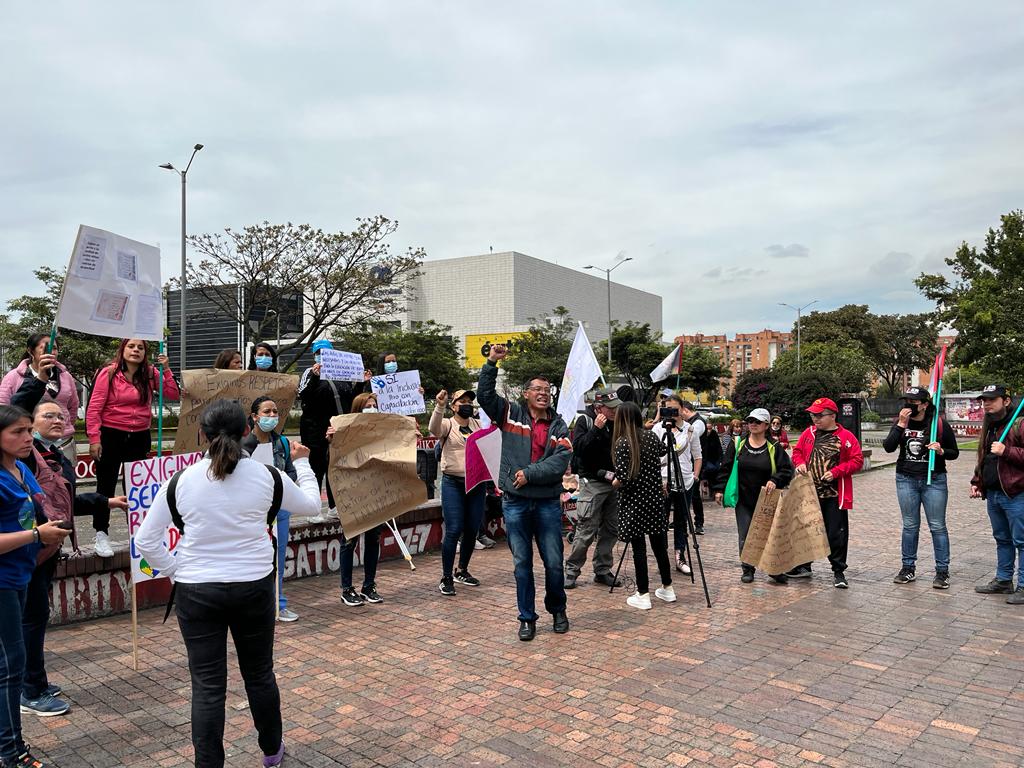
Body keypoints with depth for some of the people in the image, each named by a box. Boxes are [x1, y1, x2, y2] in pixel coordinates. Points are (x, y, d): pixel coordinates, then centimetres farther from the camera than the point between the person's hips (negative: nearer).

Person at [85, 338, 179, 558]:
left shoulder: (150, 374, 2)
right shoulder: (108, 373, -9)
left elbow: (173, 395, -2)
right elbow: (94, 408, -10)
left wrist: (166, 369, -12)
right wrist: (94, 439, -13)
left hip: (140, 437, 3)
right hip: (111, 435, -3)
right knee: (106, 486, 6)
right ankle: (101, 534, 18)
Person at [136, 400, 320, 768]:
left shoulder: (182, 481, -7)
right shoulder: (265, 475, -8)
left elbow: (145, 540, -2)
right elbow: (311, 505, 10)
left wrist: (178, 572, 6)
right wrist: (302, 462, 22)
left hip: (197, 592, -1)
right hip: (254, 588, 1)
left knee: (207, 686, 8)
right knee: (259, 674, 19)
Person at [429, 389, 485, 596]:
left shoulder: (478, 425, 14)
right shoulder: (447, 424, -1)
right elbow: (433, 428, -23)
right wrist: (439, 407, -37)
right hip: (453, 483, -5)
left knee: (472, 530, 9)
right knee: (454, 530, -9)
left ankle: (462, 571, 27)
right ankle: (446, 578, 3)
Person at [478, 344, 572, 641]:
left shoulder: (559, 426, 3)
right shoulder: (510, 414, 3)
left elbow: (561, 462, -9)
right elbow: (485, 394, -7)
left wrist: (529, 473, -17)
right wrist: (491, 363, -15)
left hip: (548, 502, 1)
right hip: (515, 502, 0)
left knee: (554, 563, 8)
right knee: (522, 563, 8)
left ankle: (558, 610, 31)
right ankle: (527, 618, 21)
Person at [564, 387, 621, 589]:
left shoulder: (617, 422, 8)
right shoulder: (584, 420, -7)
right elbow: (578, 448, -19)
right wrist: (596, 429, -22)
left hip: (614, 482, 6)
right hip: (593, 482, -6)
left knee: (611, 530, 9)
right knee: (586, 531, -7)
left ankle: (602, 571, 19)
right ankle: (571, 571, 5)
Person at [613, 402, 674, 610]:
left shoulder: (622, 443, -13)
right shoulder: (651, 436, 4)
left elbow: (623, 478, -16)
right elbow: (664, 451, 25)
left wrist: (613, 483, 3)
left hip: (633, 502, -5)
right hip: (654, 499, 5)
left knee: (638, 548, 2)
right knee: (659, 545, 15)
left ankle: (643, 595, 7)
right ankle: (667, 589, 26)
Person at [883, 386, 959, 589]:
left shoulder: (940, 424, -5)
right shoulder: (900, 422, 2)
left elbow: (954, 453, 4)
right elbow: (888, 447, -10)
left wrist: (941, 451, -17)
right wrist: (901, 425, -16)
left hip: (933, 480, -2)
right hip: (906, 480, 3)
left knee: (937, 526, 1)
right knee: (910, 525, 10)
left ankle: (942, 571, 10)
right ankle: (908, 568, 19)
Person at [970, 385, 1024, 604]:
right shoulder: (988, 426, 16)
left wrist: (1006, 451, -24)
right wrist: (977, 481, 17)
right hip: (992, 494, 9)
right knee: (1002, 540, 18)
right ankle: (1003, 580, 28)